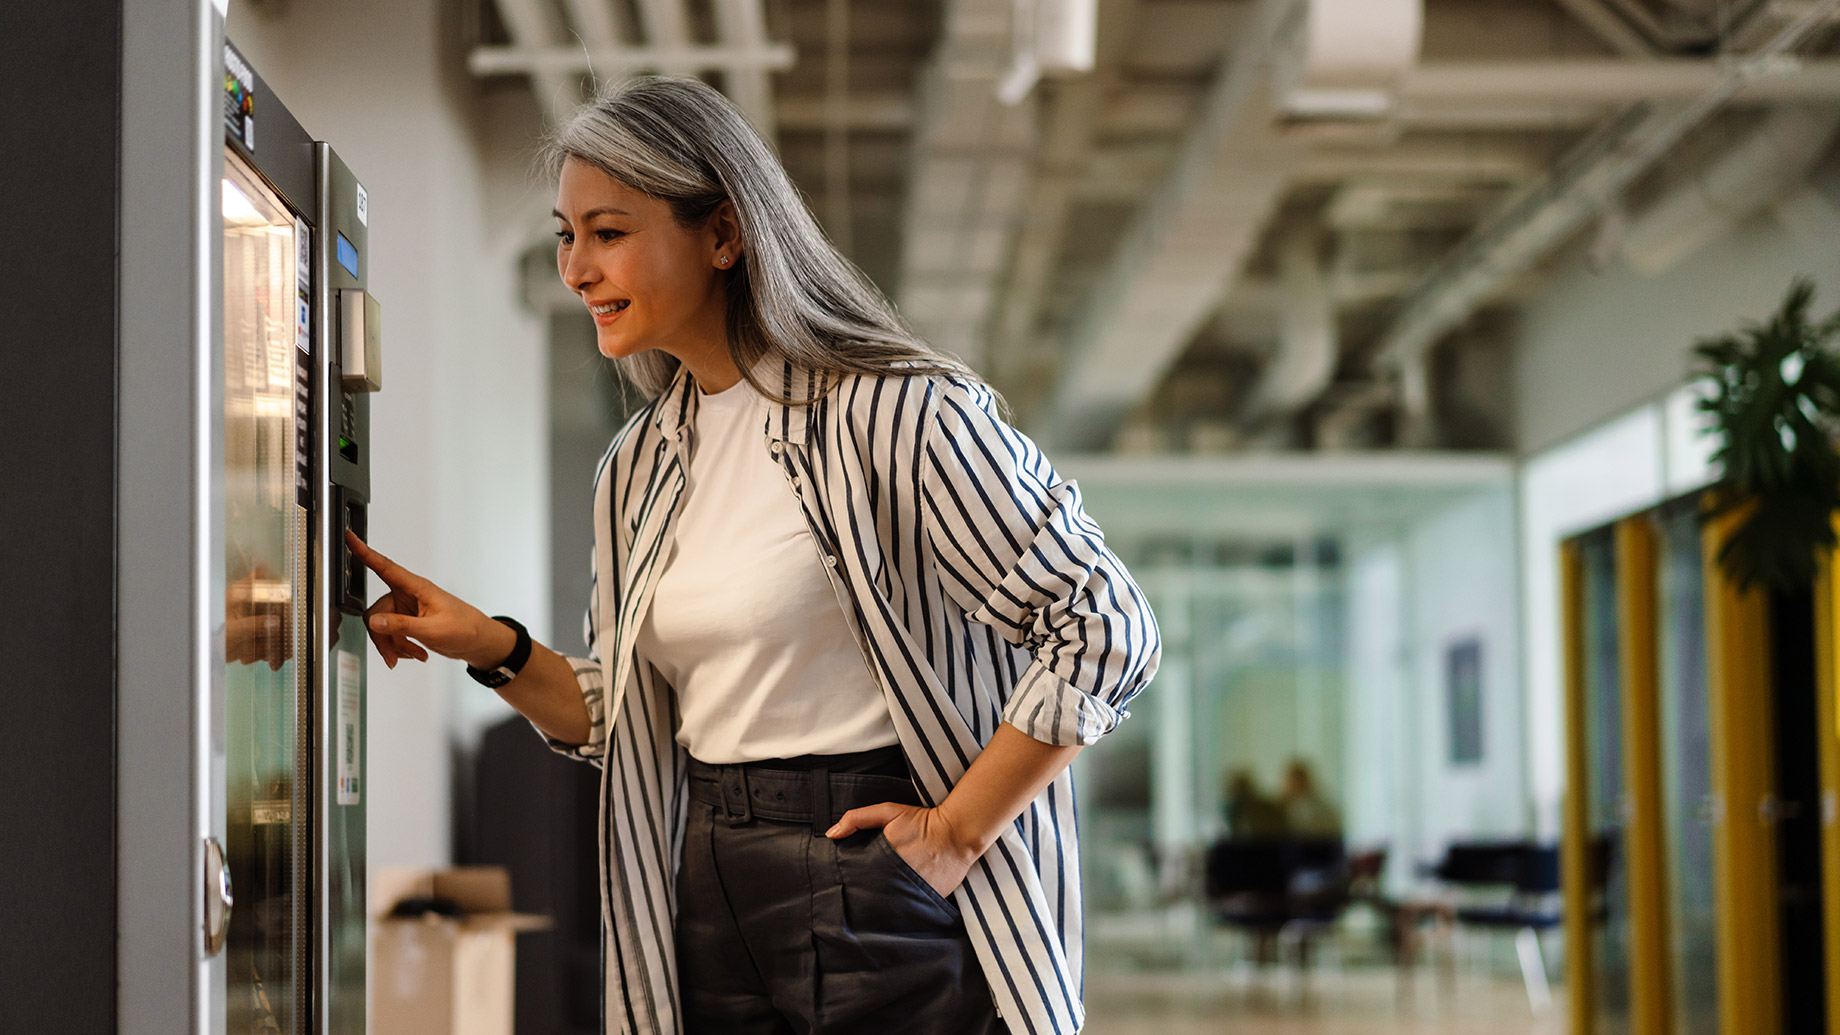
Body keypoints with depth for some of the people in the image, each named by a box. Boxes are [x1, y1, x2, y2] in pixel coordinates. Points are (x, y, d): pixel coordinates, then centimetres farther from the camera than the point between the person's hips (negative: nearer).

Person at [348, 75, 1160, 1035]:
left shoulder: (893, 411, -13)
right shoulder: (640, 468, 10)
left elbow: (1105, 633, -15)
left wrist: (954, 837, -14)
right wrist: (495, 650, -1)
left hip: (878, 902, -6)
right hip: (710, 911, 7)